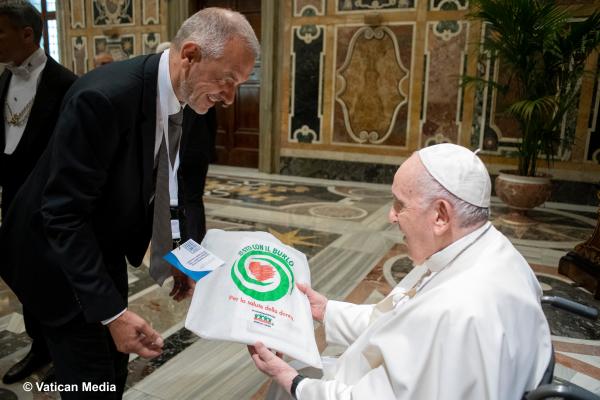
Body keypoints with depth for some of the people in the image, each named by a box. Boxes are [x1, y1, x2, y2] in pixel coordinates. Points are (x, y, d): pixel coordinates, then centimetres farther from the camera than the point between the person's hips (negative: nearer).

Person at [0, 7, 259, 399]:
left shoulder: (173, 97, -5)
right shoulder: (105, 96, -32)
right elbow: (64, 214, -29)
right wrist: (112, 311, -31)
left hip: (105, 250, 8)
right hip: (59, 257, -7)